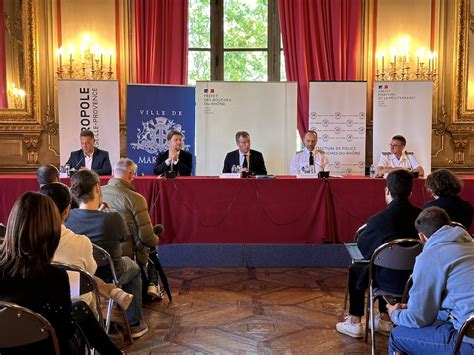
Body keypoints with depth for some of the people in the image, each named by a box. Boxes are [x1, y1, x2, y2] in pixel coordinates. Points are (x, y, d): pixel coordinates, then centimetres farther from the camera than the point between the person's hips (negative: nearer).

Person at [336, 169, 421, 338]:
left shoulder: (378, 219, -20)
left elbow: (361, 246, -3)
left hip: (392, 281, -5)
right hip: (416, 278, 5)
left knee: (355, 270, 22)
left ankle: (354, 323, 28)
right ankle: (385, 319, 42)